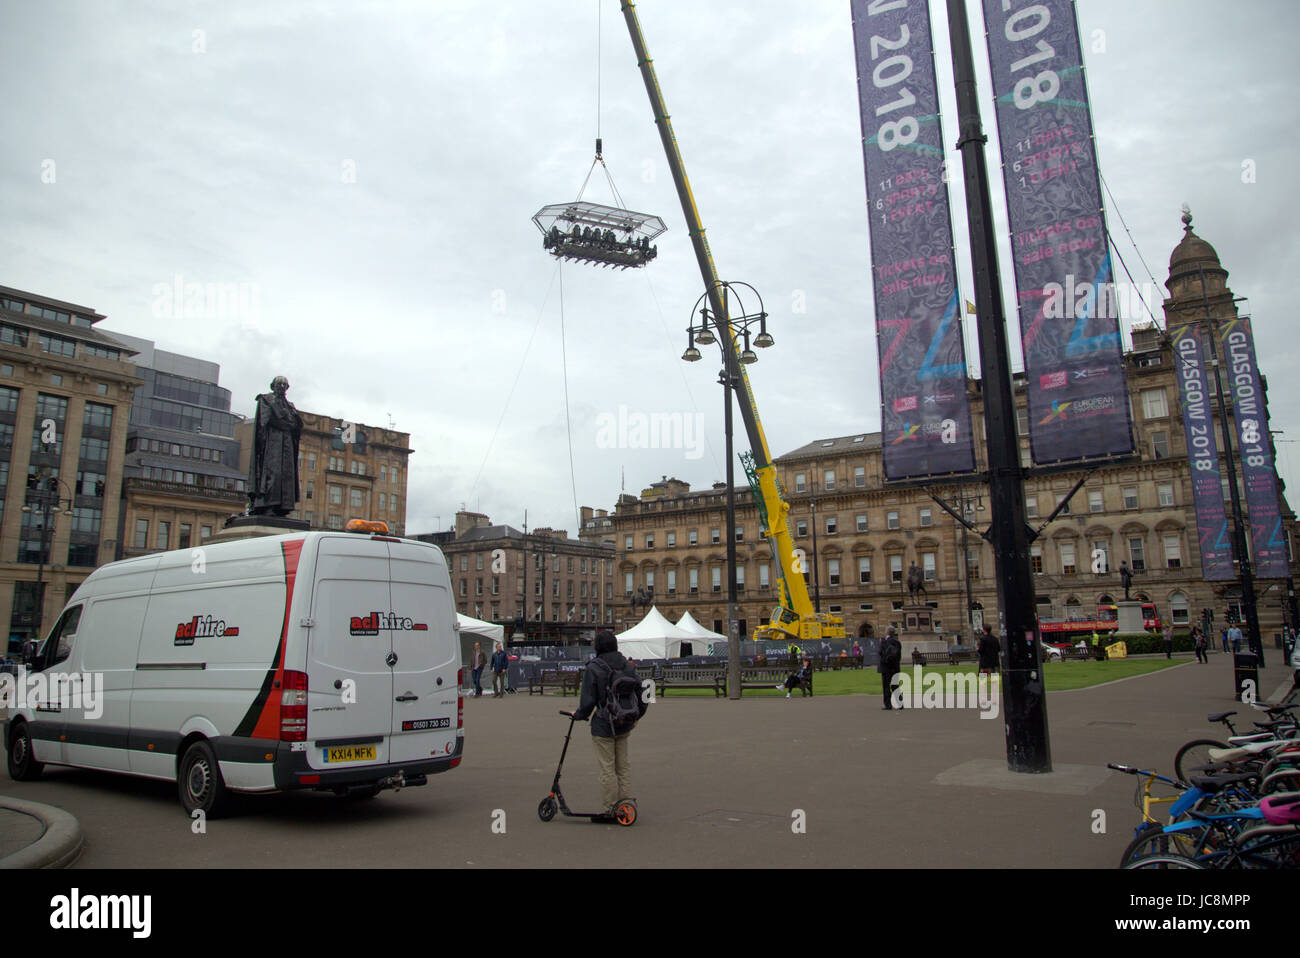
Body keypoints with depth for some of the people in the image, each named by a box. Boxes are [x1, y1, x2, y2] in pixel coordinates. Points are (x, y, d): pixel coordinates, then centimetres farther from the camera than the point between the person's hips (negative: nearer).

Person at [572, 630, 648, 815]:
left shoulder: (593, 668, -13)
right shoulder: (628, 666, 2)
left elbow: (588, 701, -13)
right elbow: (641, 694, 5)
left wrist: (578, 715, 5)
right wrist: (637, 716, 20)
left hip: (603, 726, -5)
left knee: (607, 768, 3)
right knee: (623, 765, 16)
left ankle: (611, 809, 10)